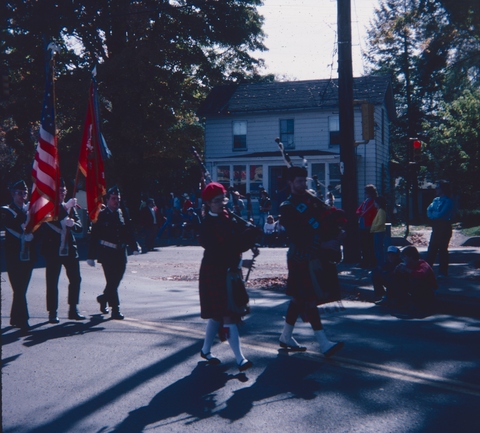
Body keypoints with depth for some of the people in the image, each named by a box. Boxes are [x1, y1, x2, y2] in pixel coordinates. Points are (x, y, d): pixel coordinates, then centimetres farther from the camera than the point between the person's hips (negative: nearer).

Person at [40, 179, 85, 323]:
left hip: (70, 249, 5)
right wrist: (66, 207, -25)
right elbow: (53, 220, -22)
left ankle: (73, 310, 16)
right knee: (52, 282, -1)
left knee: (75, 279, 5)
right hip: (53, 250, -4)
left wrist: (73, 224, -16)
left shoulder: (70, 207, 12)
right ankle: (52, 313, 8)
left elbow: (80, 227, 6)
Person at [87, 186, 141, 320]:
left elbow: (128, 232, 14)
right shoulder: (101, 215, -2)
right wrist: (91, 256, -7)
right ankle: (115, 310, 0)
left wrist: (134, 247, 0)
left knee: (116, 280, 10)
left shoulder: (122, 214, 10)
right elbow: (94, 236, -3)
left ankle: (103, 298, 36)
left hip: (120, 253, 5)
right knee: (112, 281, -7)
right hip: (107, 253, -5)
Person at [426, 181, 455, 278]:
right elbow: (429, 211, 7)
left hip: (444, 227, -7)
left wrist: (432, 214, -3)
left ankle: (443, 273, 5)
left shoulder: (448, 201, -11)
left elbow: (440, 214, -19)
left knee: (442, 249, -2)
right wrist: (435, 215, -11)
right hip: (436, 227, 7)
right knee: (431, 249, 9)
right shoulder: (436, 199, 13)